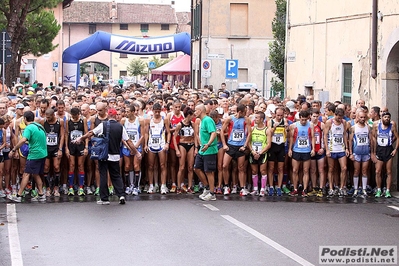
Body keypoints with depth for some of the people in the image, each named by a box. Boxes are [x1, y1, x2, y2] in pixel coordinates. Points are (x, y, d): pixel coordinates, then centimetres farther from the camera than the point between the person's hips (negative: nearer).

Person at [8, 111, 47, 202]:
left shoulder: (29, 128, -14)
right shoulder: (39, 126, 13)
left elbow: (23, 140, -27)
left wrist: (13, 150, -22)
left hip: (34, 155, -8)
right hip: (43, 154, 8)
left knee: (26, 174, -5)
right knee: (36, 174, 17)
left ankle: (18, 196, -5)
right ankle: (41, 195, 15)